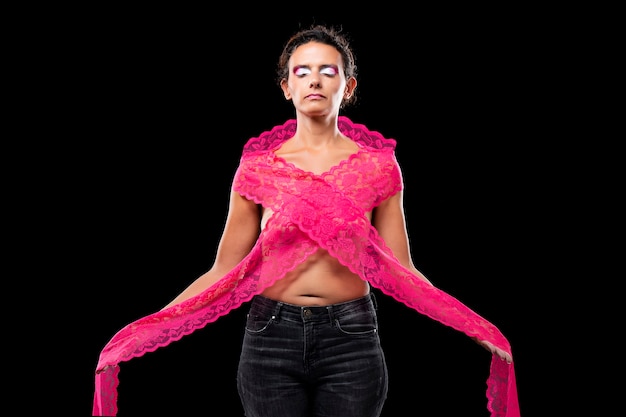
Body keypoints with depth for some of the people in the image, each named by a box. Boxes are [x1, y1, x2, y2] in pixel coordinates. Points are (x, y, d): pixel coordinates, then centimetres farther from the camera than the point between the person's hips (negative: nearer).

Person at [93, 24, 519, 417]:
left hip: (351, 339, 0)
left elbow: (399, 272, 2)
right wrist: (146, 329, -7)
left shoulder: (377, 165, 3)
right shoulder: (259, 166, 3)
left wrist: (476, 328, -10)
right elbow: (226, 271, 3)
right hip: (272, 335, 0)